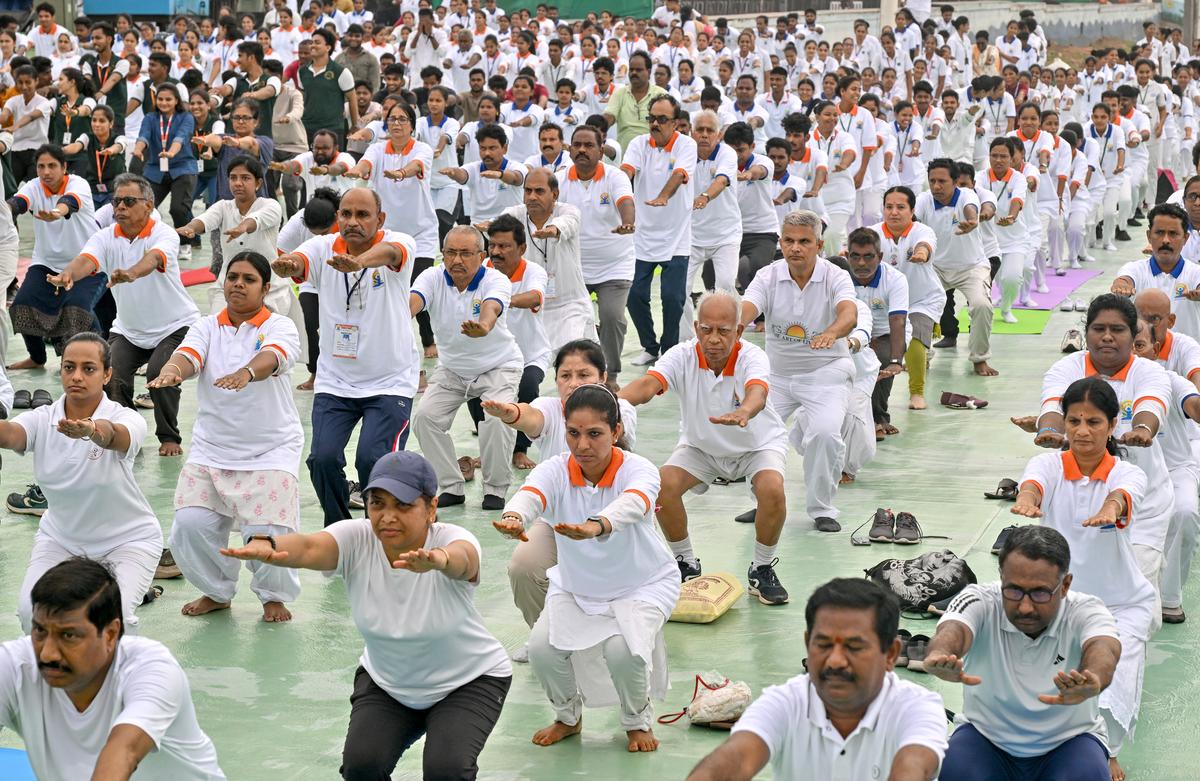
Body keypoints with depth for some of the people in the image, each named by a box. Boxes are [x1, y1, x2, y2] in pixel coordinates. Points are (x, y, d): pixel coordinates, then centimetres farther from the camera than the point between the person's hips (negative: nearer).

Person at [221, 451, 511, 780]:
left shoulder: (450, 539, -28)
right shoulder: (356, 540, -21)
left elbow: (462, 559, -53)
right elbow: (309, 547, -42)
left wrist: (438, 560, -78)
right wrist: (265, 545, -66)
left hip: (469, 680, -3)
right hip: (386, 682, 3)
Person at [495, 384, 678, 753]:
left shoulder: (637, 469, -25)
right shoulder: (555, 471, -18)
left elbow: (633, 503, -50)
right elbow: (531, 494, -41)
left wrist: (597, 526, -73)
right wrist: (514, 517, -68)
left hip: (643, 584, -3)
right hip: (575, 585, 3)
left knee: (623, 650, -29)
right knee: (542, 649, -19)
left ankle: (638, 721, 5)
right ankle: (568, 716, 14)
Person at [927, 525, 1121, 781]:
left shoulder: (1085, 610, -17)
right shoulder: (980, 601, -16)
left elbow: (1103, 647, -39)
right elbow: (953, 629, -38)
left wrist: (1091, 682, -64)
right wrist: (941, 655, -64)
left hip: (1067, 739, 0)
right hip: (988, 737, 1)